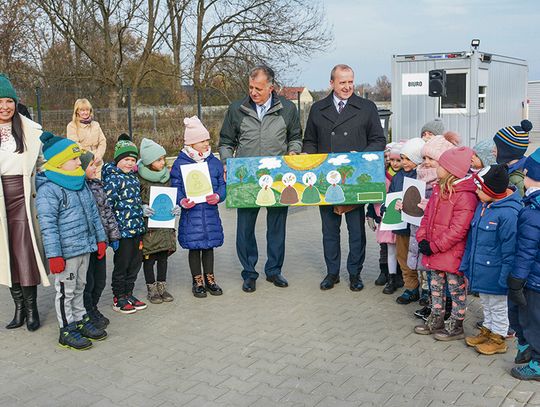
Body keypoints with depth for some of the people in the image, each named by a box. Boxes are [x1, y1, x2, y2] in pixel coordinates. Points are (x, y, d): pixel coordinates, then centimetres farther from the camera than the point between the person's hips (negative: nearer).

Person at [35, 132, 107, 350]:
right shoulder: (48, 190, -17)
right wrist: (54, 255, -20)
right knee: (66, 291, 5)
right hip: (66, 251, -8)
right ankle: (67, 330, 17)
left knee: (79, 287, 20)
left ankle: (80, 320, 33)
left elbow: (93, 213, 17)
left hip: (84, 247, 8)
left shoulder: (80, 184, 10)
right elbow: (48, 226, -19)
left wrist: (100, 239, 17)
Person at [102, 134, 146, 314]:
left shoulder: (133, 177, 13)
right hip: (123, 230, -8)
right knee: (122, 264, 3)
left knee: (135, 262, 15)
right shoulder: (113, 178, -13)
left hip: (136, 228, 8)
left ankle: (128, 293, 29)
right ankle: (118, 298, 16)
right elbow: (107, 204, -18)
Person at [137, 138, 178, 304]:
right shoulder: (139, 177, -10)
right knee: (149, 257, 3)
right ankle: (151, 289, 16)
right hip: (147, 224, -5)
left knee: (163, 256, 12)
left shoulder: (166, 175, 7)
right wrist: (142, 208, -22)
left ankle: (162, 287, 24)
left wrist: (175, 207, -2)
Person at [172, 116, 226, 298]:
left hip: (210, 212, 2)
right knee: (194, 247, 8)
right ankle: (197, 281, 23)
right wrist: (181, 201, -22)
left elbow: (222, 185, 4)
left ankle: (209, 279, 28)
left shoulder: (215, 162, 4)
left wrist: (218, 196, -17)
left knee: (209, 245, 13)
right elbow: (175, 188, -4)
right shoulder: (180, 163, -4)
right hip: (190, 213, -2)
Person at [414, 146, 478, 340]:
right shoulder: (439, 189, 7)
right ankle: (436, 320, 34)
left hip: (452, 254, -9)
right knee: (436, 285, 19)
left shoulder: (465, 196, -22)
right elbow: (428, 215, 12)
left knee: (456, 288, 8)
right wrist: (422, 238, -1)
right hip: (434, 252, 9)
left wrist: (434, 246, -21)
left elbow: (457, 230, -25)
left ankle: (456, 326, 22)